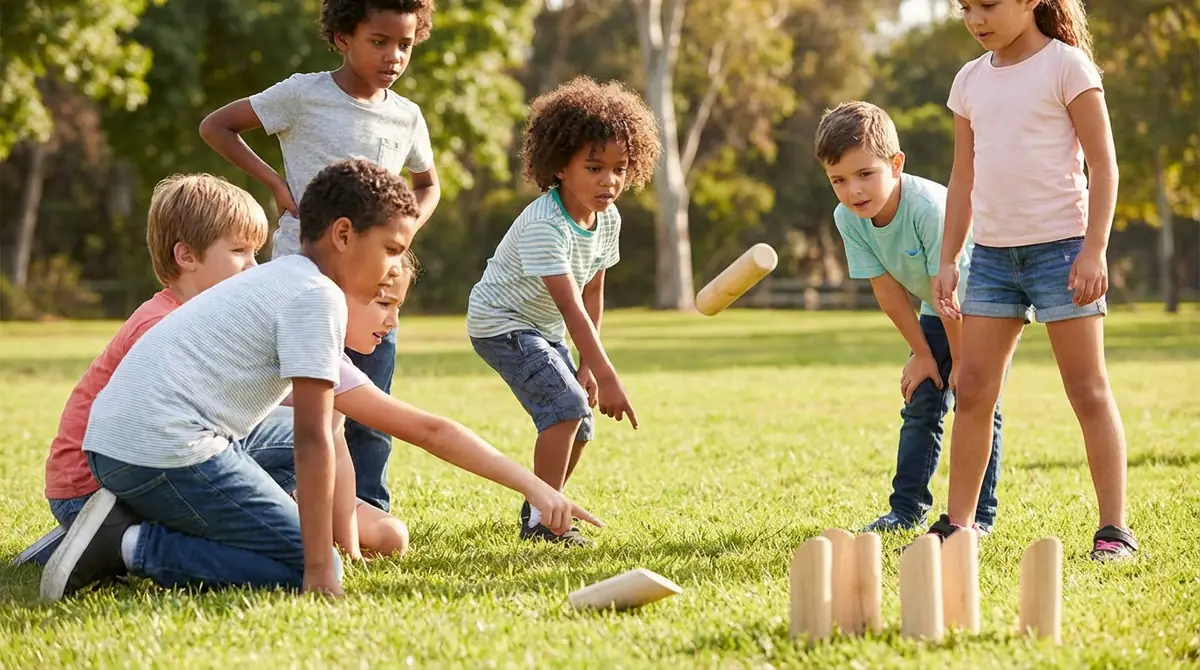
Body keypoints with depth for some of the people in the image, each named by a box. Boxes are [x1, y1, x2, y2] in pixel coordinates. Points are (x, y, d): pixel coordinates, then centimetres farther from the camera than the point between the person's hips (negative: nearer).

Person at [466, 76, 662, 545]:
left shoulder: (608, 220, -6)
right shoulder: (544, 224, -33)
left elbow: (593, 293, 2)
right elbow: (570, 305, -39)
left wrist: (586, 366, 0)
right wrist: (606, 377, -44)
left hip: (544, 330, 9)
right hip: (502, 323, -9)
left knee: (578, 426, 7)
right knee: (566, 405, -23)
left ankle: (539, 508, 28)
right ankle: (541, 519, -16)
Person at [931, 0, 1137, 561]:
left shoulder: (1065, 64, -6)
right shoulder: (970, 80, 11)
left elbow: (1103, 162, -8)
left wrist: (1095, 249, -14)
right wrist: (948, 260, 11)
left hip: (1060, 246, -5)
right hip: (993, 253, 6)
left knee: (1088, 391, -2)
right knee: (973, 389, 3)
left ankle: (1114, 527, 1)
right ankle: (955, 525, 9)